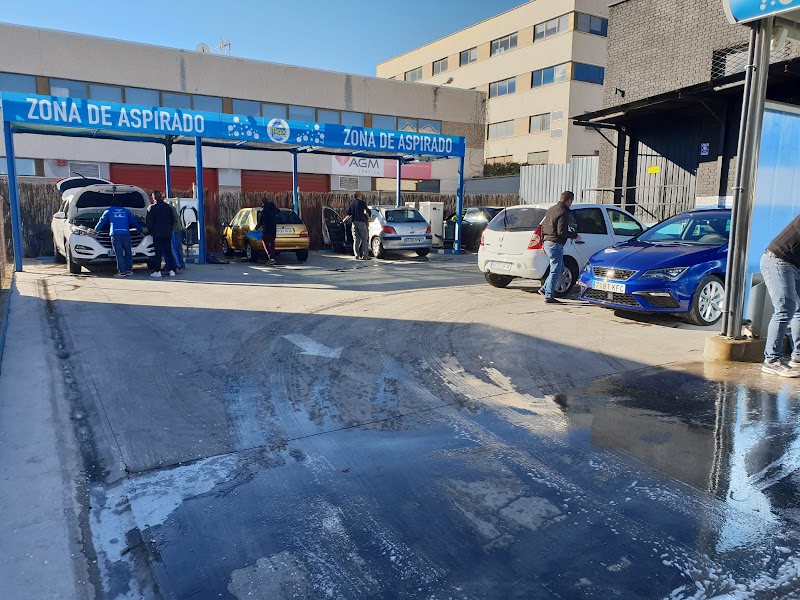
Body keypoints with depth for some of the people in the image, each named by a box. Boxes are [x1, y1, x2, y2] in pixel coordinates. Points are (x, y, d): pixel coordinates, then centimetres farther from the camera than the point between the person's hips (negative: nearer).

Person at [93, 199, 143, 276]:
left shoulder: (109, 211, 17)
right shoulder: (126, 211, 22)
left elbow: (102, 221, 24)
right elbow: (133, 222, 28)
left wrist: (96, 229, 39)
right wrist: (140, 230, 40)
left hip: (115, 234, -2)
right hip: (126, 233, 2)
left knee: (119, 253, -4)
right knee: (128, 252, 9)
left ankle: (122, 271, -8)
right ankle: (129, 269, 7)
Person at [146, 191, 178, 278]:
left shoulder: (152, 208, -8)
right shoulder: (167, 207, 7)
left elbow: (149, 222, -6)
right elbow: (172, 220, 12)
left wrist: (150, 230, 9)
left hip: (157, 234, -4)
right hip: (167, 233, 4)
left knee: (158, 252, -2)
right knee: (168, 251, 7)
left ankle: (157, 271, -2)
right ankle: (172, 270, 6)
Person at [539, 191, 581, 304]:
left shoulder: (551, 209, 14)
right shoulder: (563, 212, -15)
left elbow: (543, 226, 18)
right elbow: (561, 232, -21)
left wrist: (544, 242, 24)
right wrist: (574, 235, -7)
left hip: (547, 242, 10)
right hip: (555, 244, -10)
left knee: (559, 268, 21)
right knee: (555, 271, -3)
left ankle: (544, 289, 20)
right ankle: (549, 297, 0)